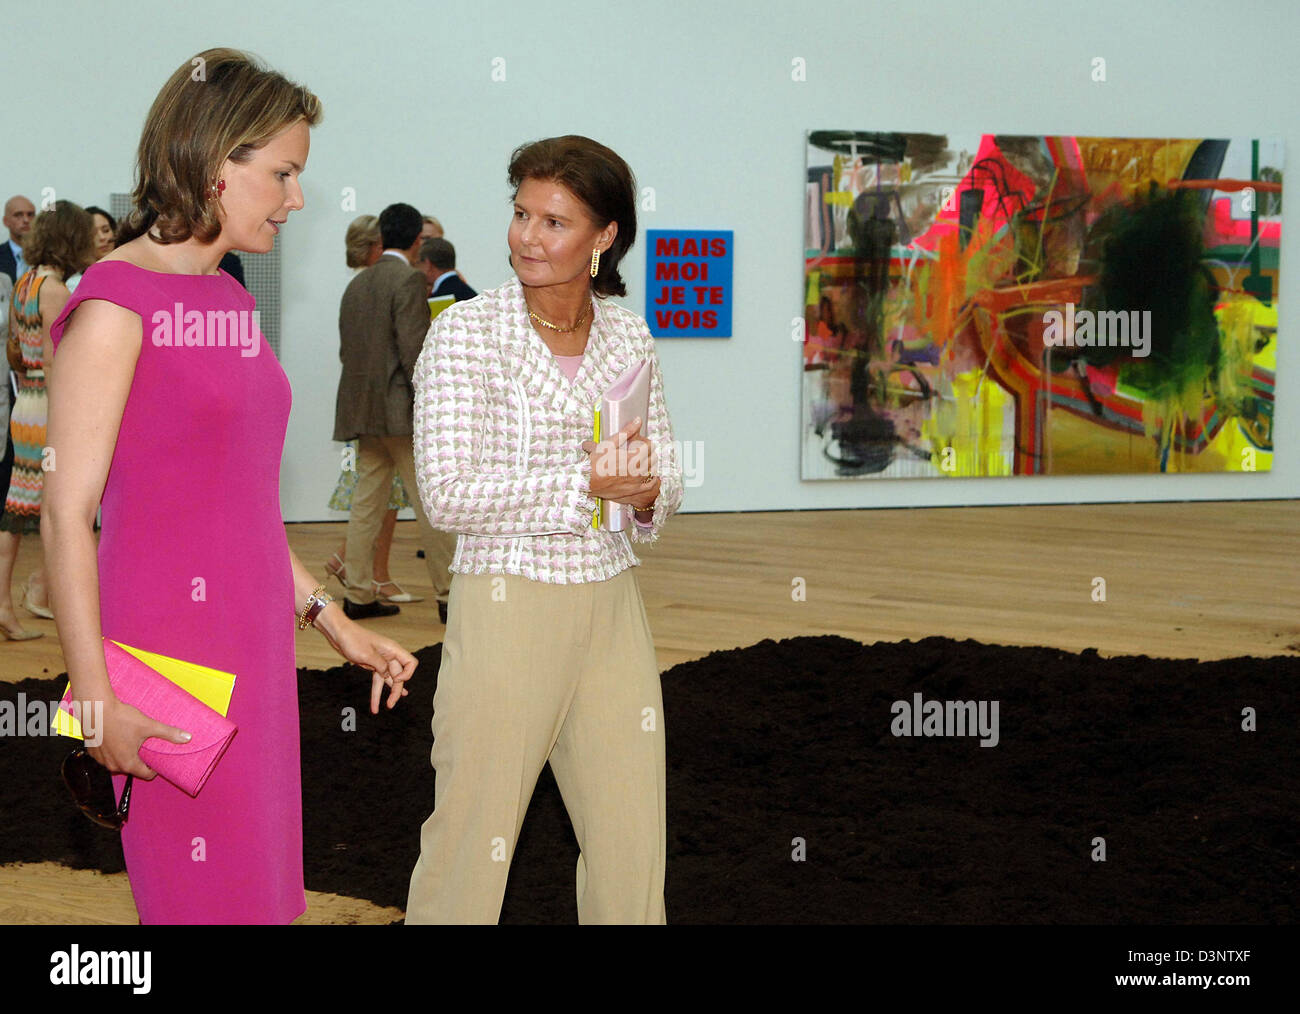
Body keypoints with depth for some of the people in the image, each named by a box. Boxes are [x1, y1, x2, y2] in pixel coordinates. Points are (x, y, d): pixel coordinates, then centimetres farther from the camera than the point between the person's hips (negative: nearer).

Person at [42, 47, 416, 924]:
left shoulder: (230, 301, 14)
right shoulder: (116, 302, -11)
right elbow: (67, 514, -14)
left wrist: (334, 622, 20)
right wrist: (96, 698, -18)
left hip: (253, 647, 8)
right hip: (168, 652, -8)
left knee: (263, 888, 11)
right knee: (205, 897, -2)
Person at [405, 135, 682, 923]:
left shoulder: (629, 338, 7)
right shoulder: (466, 332, -6)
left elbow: (666, 488, 13)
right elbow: (446, 495, -14)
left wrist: (646, 492, -11)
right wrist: (586, 482, -19)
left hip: (611, 609, 5)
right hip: (507, 609, -5)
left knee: (633, 842, 9)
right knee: (472, 839, -1)